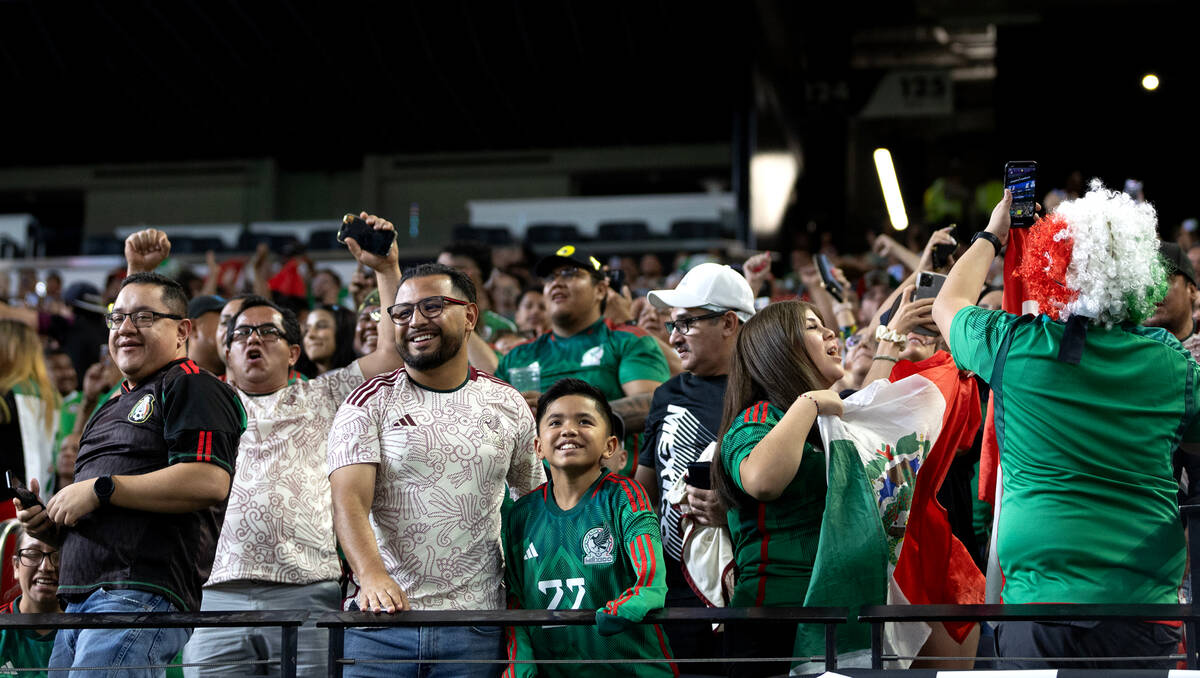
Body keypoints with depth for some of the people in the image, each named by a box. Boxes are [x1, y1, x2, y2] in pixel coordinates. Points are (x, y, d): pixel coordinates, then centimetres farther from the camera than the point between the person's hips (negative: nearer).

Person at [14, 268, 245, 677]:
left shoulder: (192, 388, 0)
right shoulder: (111, 409, 29)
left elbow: (209, 482, -18)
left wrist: (100, 489, -13)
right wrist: (48, 526, 11)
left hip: (143, 593, -9)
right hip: (78, 600, 9)